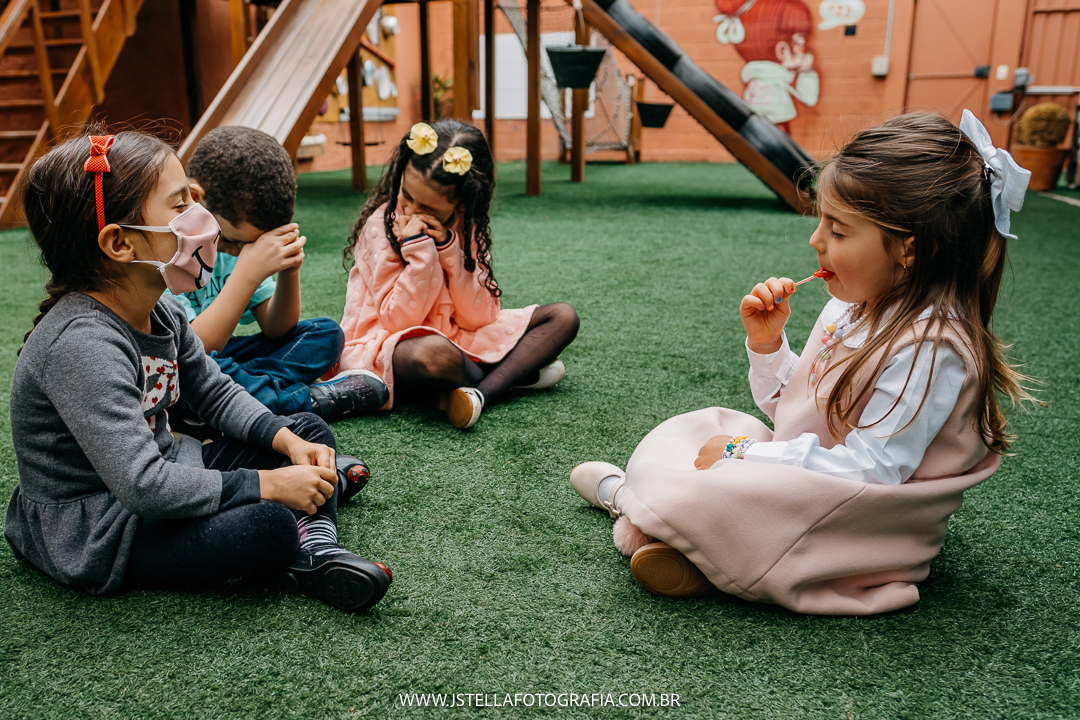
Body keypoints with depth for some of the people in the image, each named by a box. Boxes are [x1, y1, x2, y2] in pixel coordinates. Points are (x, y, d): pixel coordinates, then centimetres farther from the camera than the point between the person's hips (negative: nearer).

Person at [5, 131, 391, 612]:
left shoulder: (159, 310, -1)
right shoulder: (83, 345, -29)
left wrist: (289, 441, -5)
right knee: (268, 524, -33)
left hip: (163, 468, 10)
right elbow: (142, 486, -35)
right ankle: (295, 539, 1)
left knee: (311, 430, 5)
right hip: (89, 532, -9)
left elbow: (215, 394, 11)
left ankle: (315, 549, -14)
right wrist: (267, 483, -29)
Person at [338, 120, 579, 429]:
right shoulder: (381, 226, -14)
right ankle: (517, 373, -10)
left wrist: (449, 250, -18)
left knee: (563, 317, -4)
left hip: (456, 339, 6)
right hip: (384, 344, -6)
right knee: (434, 355, -44)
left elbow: (479, 319, -7)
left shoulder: (464, 228, 1)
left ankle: (481, 393, -25)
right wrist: (419, 250, -26)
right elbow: (399, 321, -18)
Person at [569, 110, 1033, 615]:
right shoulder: (851, 306, 2)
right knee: (696, 428, 6)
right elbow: (789, 405, 13)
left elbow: (871, 470, -28)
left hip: (865, 531, -9)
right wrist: (766, 341, -6)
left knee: (697, 494, -24)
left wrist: (745, 453, -23)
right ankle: (678, 537, -13)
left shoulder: (930, 346, -26)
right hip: (800, 476, 10)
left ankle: (622, 494, 7)